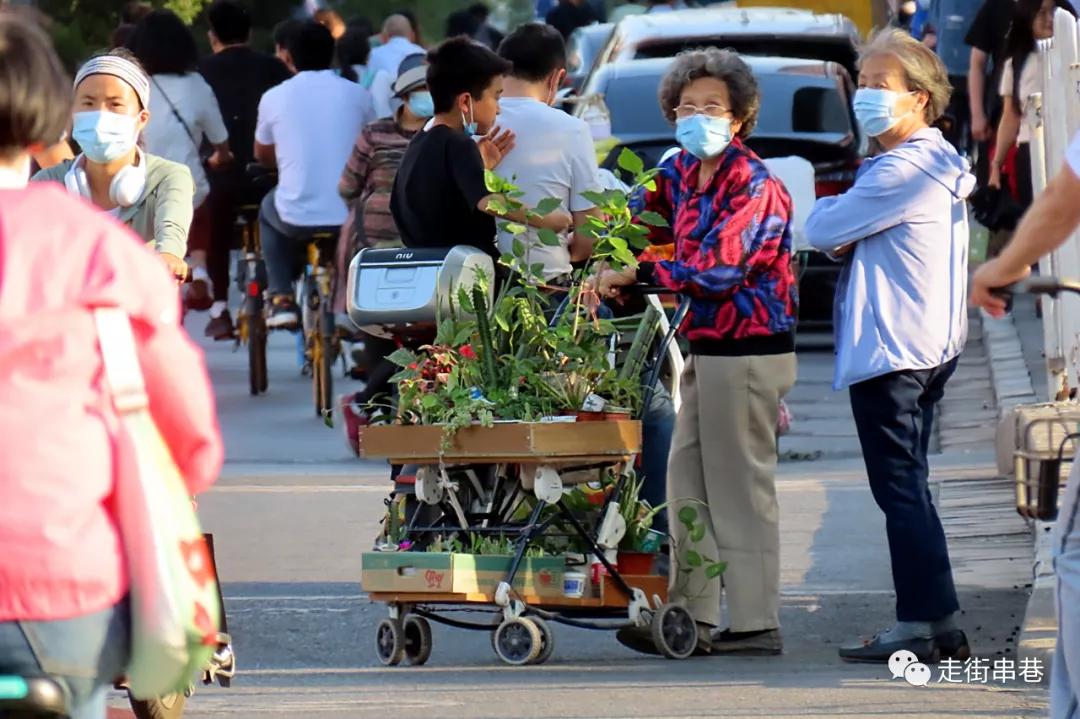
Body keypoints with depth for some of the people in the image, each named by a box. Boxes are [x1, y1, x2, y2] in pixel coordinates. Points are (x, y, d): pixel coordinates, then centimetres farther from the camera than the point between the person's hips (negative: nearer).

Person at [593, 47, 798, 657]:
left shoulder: (756, 186, -16)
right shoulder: (684, 172, 9)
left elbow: (717, 271, -23)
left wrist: (634, 276, -19)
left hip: (748, 352, -9)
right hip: (706, 350, 9)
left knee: (742, 487, -4)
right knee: (690, 482, 11)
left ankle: (757, 625, 1)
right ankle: (693, 617, 17)